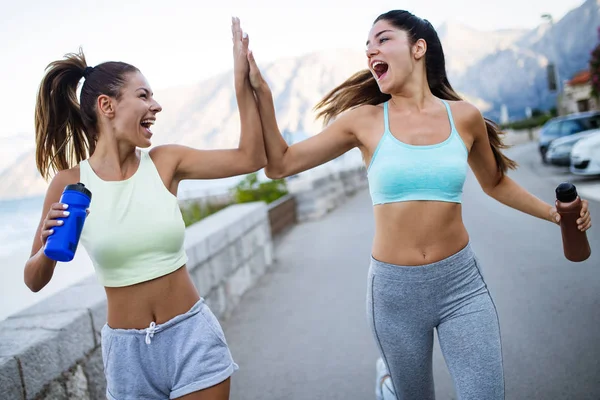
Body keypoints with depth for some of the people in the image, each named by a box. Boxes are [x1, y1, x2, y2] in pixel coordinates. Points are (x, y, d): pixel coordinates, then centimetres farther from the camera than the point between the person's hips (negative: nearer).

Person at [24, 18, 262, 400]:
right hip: (127, 347, 0)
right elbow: (35, 281, 0)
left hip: (192, 334, 1)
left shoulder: (166, 161, -5)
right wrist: (50, 248, -21)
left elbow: (251, 158, -7)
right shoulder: (71, 182, -8)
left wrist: (242, 80, -11)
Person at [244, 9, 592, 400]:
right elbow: (280, 164, -5)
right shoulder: (364, 120, -4)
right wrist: (262, 91, -14)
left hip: (461, 283, 1)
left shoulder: (464, 116, -1)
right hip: (395, 290, 0)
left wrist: (552, 212, 2)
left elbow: (496, 183, 15)